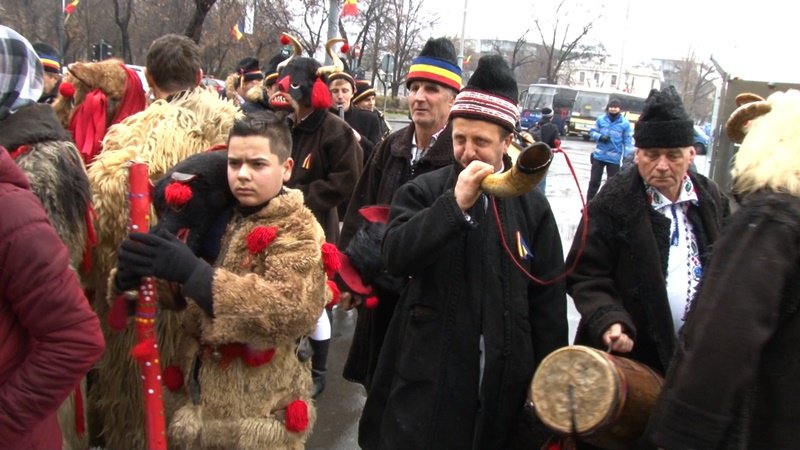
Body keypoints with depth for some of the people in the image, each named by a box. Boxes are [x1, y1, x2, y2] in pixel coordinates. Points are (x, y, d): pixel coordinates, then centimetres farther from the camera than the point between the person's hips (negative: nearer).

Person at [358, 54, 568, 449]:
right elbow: (396, 256, -19)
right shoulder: (423, 191, -2)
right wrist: (455, 203, -26)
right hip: (428, 375, -1)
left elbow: (549, 299, 4)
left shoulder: (531, 204, 2)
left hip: (503, 380, 2)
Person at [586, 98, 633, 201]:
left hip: (614, 159, -2)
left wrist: (628, 157, -8)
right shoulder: (601, 119, -1)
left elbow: (628, 141, -4)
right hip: (599, 156, 2)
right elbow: (592, 132, 7)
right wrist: (600, 137, -15)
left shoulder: (625, 123, -7)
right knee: (594, 182, 9)